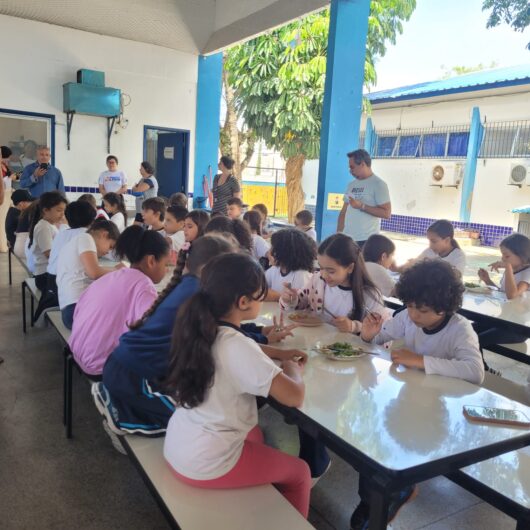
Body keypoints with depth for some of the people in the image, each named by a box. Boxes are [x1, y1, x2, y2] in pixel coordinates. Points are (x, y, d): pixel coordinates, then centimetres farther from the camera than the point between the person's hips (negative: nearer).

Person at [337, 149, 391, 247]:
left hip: (366, 240, -6)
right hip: (347, 238, 6)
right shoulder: (351, 185, 14)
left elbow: (386, 213, -12)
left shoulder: (378, 184, -6)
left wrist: (361, 206, -15)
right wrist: (339, 233, 6)